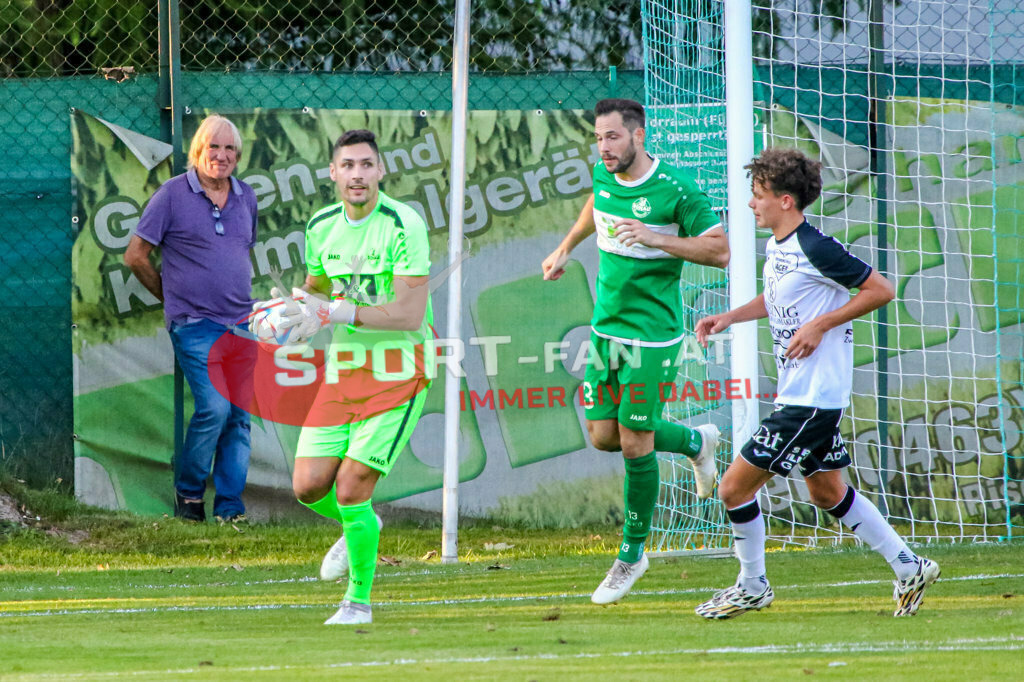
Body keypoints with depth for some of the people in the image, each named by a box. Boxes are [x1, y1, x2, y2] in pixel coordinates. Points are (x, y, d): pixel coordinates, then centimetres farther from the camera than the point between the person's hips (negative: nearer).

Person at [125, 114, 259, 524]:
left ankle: (230, 506, 7)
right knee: (214, 407, -17)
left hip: (242, 322, 5)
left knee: (239, 415, 2)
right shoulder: (173, 195, -4)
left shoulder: (246, 198, 12)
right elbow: (135, 256, 0)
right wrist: (172, 297, 6)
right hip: (195, 324, -5)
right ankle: (188, 492, 0)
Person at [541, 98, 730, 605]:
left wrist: (655, 238, -24)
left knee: (634, 442, -4)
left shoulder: (675, 188, -16)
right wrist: (565, 249, 33)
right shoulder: (604, 174, 3)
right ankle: (694, 442, 33)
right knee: (603, 436, 6)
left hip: (652, 333, -7)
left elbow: (720, 250, -15)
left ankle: (632, 554, 11)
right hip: (606, 328, 7)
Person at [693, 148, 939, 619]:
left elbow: (880, 290, -15)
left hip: (812, 399, -10)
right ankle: (909, 568, 26)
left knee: (736, 486, -6)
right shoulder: (777, 248, 8)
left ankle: (752, 587, 10)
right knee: (827, 493, 19)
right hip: (796, 395, 10)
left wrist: (820, 325, -19)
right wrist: (730, 317, 13)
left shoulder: (815, 250, -19)